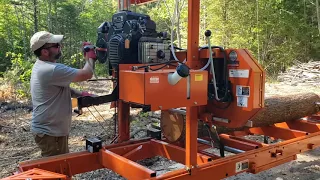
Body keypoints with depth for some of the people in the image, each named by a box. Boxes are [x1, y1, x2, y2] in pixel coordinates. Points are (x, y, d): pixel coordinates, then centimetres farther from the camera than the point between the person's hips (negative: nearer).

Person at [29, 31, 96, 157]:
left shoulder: (42, 66, 8)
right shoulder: (52, 70, -26)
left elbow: (62, 87, 17)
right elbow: (87, 74, -24)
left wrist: (80, 94, 1)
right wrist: (90, 57, -5)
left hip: (47, 129, 10)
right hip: (50, 133, -10)